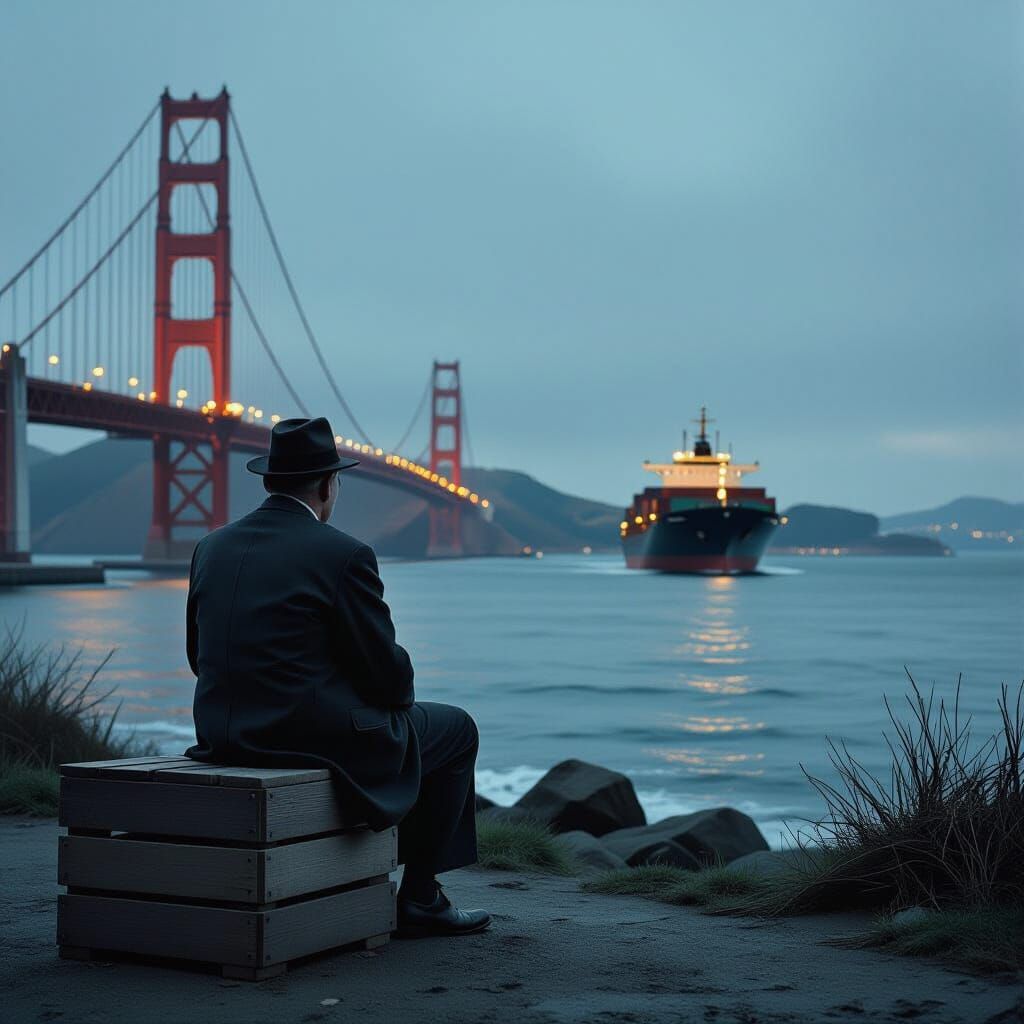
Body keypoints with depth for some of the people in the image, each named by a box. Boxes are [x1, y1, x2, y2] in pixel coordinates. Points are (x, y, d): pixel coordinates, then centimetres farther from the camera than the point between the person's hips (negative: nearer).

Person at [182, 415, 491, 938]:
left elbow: (199, 656, 14)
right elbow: (385, 668, -11)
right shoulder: (344, 554, -13)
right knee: (456, 730, 17)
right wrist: (399, 696, 12)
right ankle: (419, 899, 19)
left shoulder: (211, 547, 6)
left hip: (223, 734, 8)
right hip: (319, 735, -7)